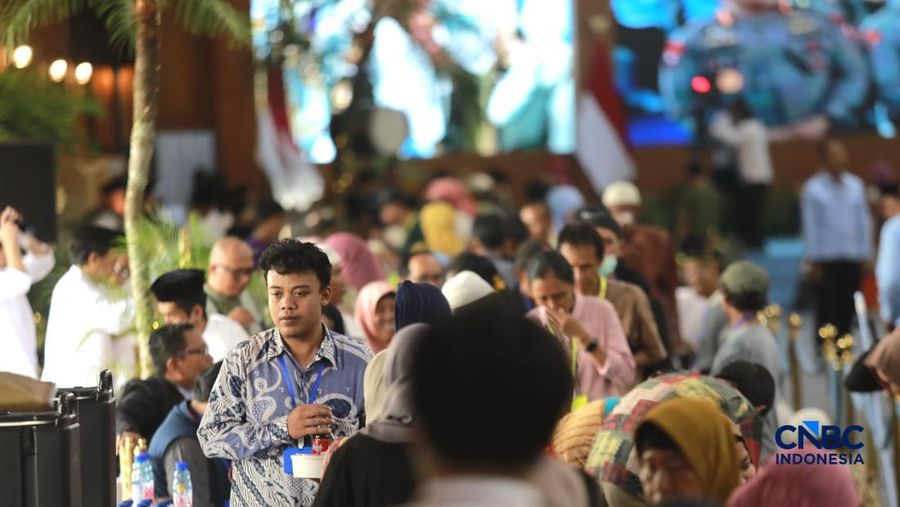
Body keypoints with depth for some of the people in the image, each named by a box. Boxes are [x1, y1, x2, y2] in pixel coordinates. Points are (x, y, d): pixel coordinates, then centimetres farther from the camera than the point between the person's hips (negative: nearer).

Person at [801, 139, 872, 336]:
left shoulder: (856, 185, 9)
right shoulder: (813, 188, -2)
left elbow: (863, 221, 12)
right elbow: (810, 225, -1)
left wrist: (865, 255, 8)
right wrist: (814, 261, -4)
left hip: (853, 257, 4)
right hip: (827, 259, -4)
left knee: (848, 308, 5)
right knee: (828, 307, -4)